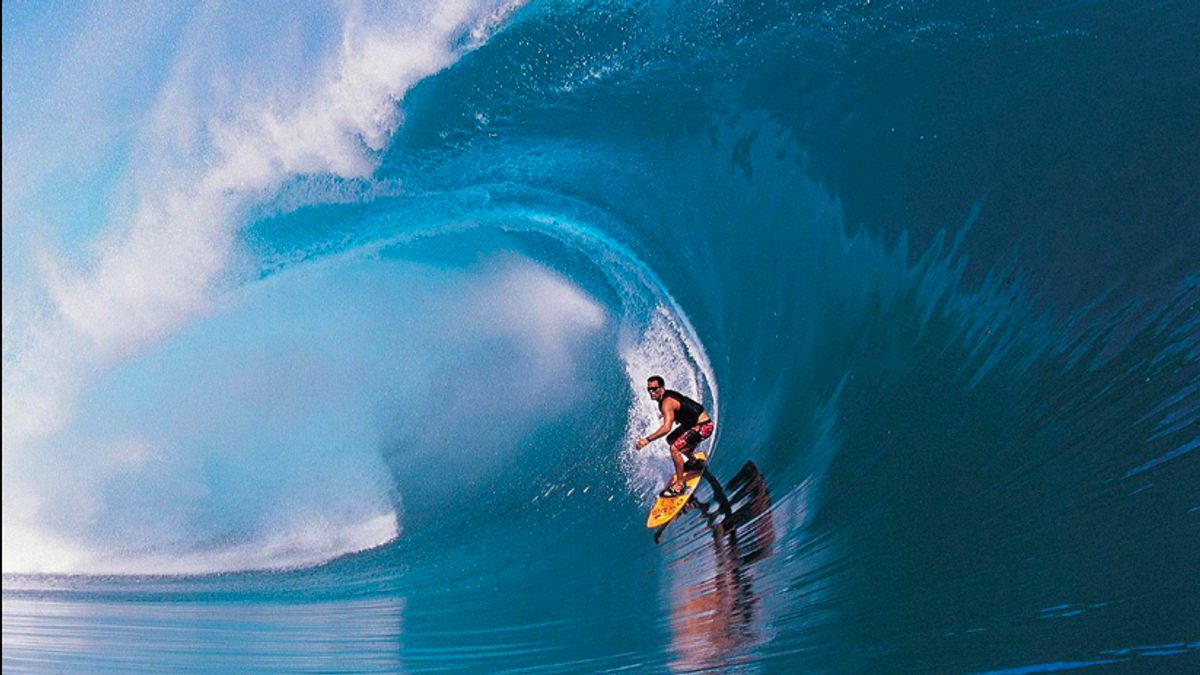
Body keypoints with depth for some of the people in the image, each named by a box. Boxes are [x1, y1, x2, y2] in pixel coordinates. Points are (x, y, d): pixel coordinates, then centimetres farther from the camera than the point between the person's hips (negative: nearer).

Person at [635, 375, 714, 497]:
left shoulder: (666, 402, -26)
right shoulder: (667, 395, 3)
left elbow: (666, 428, -38)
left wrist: (647, 440, -39)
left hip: (703, 426, -11)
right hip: (693, 423, 11)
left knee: (675, 448, -22)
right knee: (671, 440, 24)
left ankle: (679, 485, -15)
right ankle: (694, 462, 42)